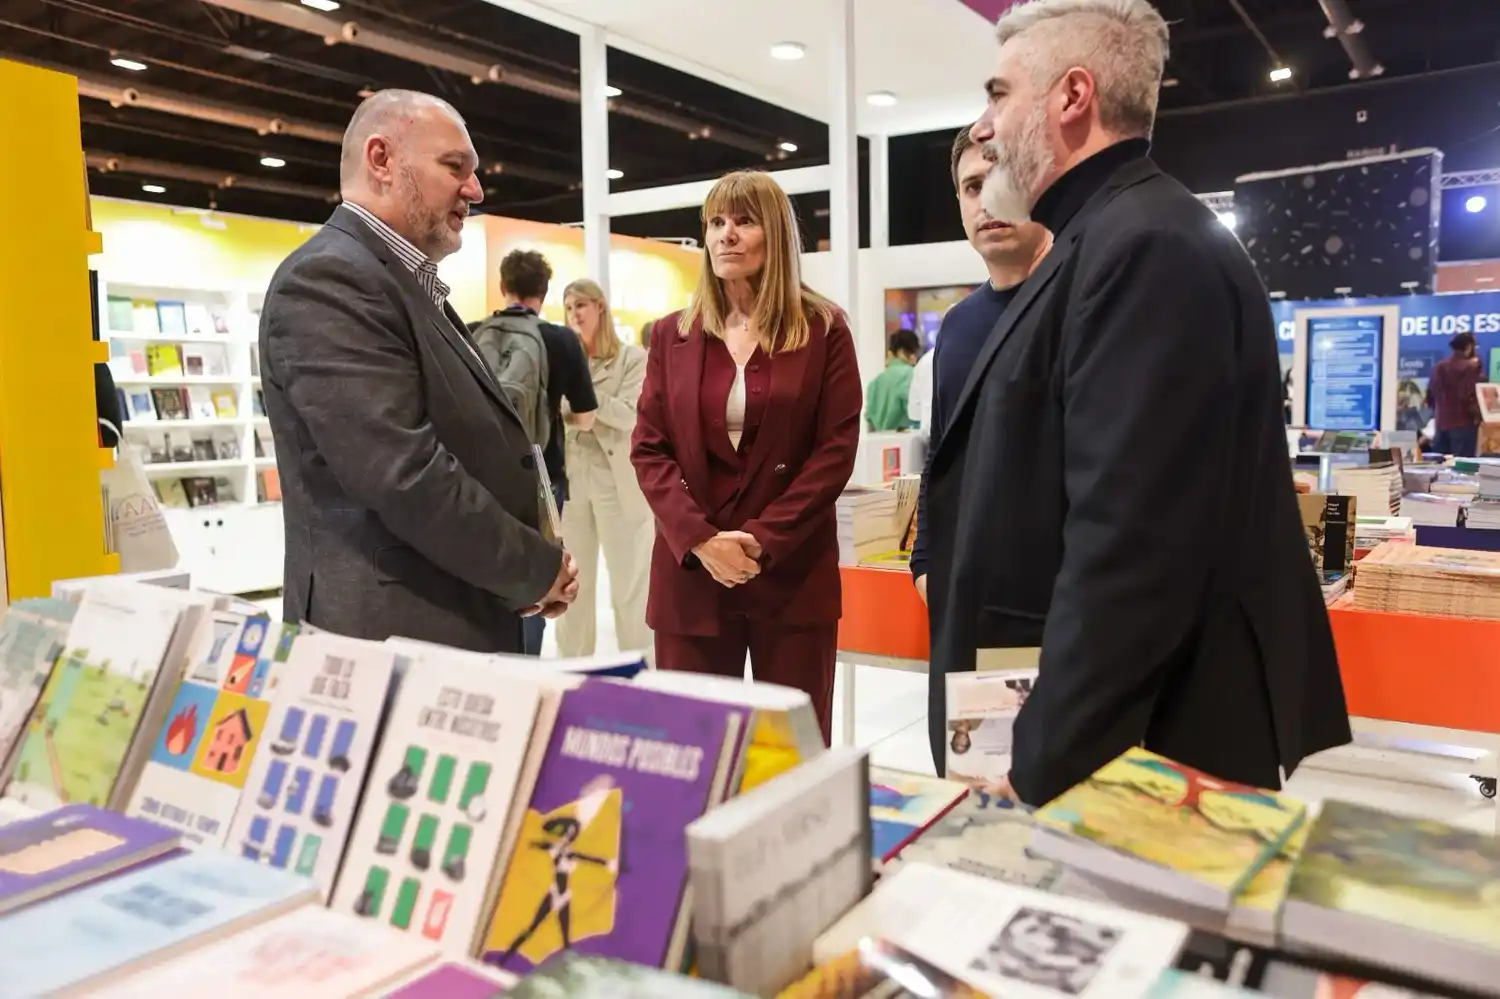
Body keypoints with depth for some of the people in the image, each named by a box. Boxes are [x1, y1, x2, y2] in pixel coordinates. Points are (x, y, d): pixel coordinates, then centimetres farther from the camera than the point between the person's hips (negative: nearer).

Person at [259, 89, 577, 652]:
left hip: (459, 626, 9)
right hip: (396, 638, -9)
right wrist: (538, 570, -12)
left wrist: (532, 562, 1)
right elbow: (408, 476, -24)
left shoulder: (408, 284, 14)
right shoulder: (329, 280, -15)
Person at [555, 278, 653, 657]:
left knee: (629, 585, 3)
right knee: (573, 583, 10)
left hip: (619, 482, -3)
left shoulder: (633, 357, 0)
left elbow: (629, 415, -13)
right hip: (571, 480, 4)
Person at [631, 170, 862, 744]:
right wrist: (699, 539, -11)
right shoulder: (672, 335, 10)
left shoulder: (823, 329, 3)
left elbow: (837, 448, -3)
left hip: (793, 571, -1)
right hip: (690, 571, 2)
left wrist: (764, 538, -13)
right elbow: (648, 449, 4)